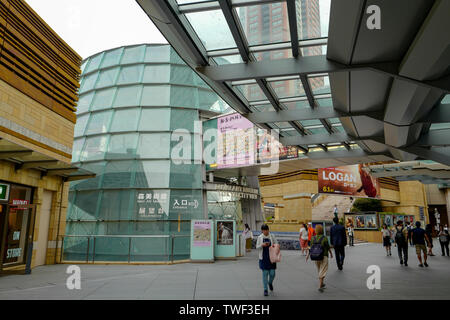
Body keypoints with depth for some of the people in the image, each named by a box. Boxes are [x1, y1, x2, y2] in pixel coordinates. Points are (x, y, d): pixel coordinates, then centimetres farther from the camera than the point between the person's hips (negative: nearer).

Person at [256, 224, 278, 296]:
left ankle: (270, 283, 36)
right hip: (263, 258, -1)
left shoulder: (272, 236, 2)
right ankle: (265, 289, 13)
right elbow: (257, 247, 1)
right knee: (265, 273, 2)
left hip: (271, 257, 1)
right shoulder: (260, 237, 0)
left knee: (272, 273, 3)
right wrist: (262, 245, -18)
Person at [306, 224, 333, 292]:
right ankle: (320, 286, -9)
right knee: (323, 272, 0)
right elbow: (328, 247, -3)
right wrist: (331, 253, 14)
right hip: (324, 256, -4)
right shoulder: (325, 238, -12)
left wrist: (308, 255, 8)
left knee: (319, 271, 22)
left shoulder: (313, 238, -3)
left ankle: (321, 284, 35)